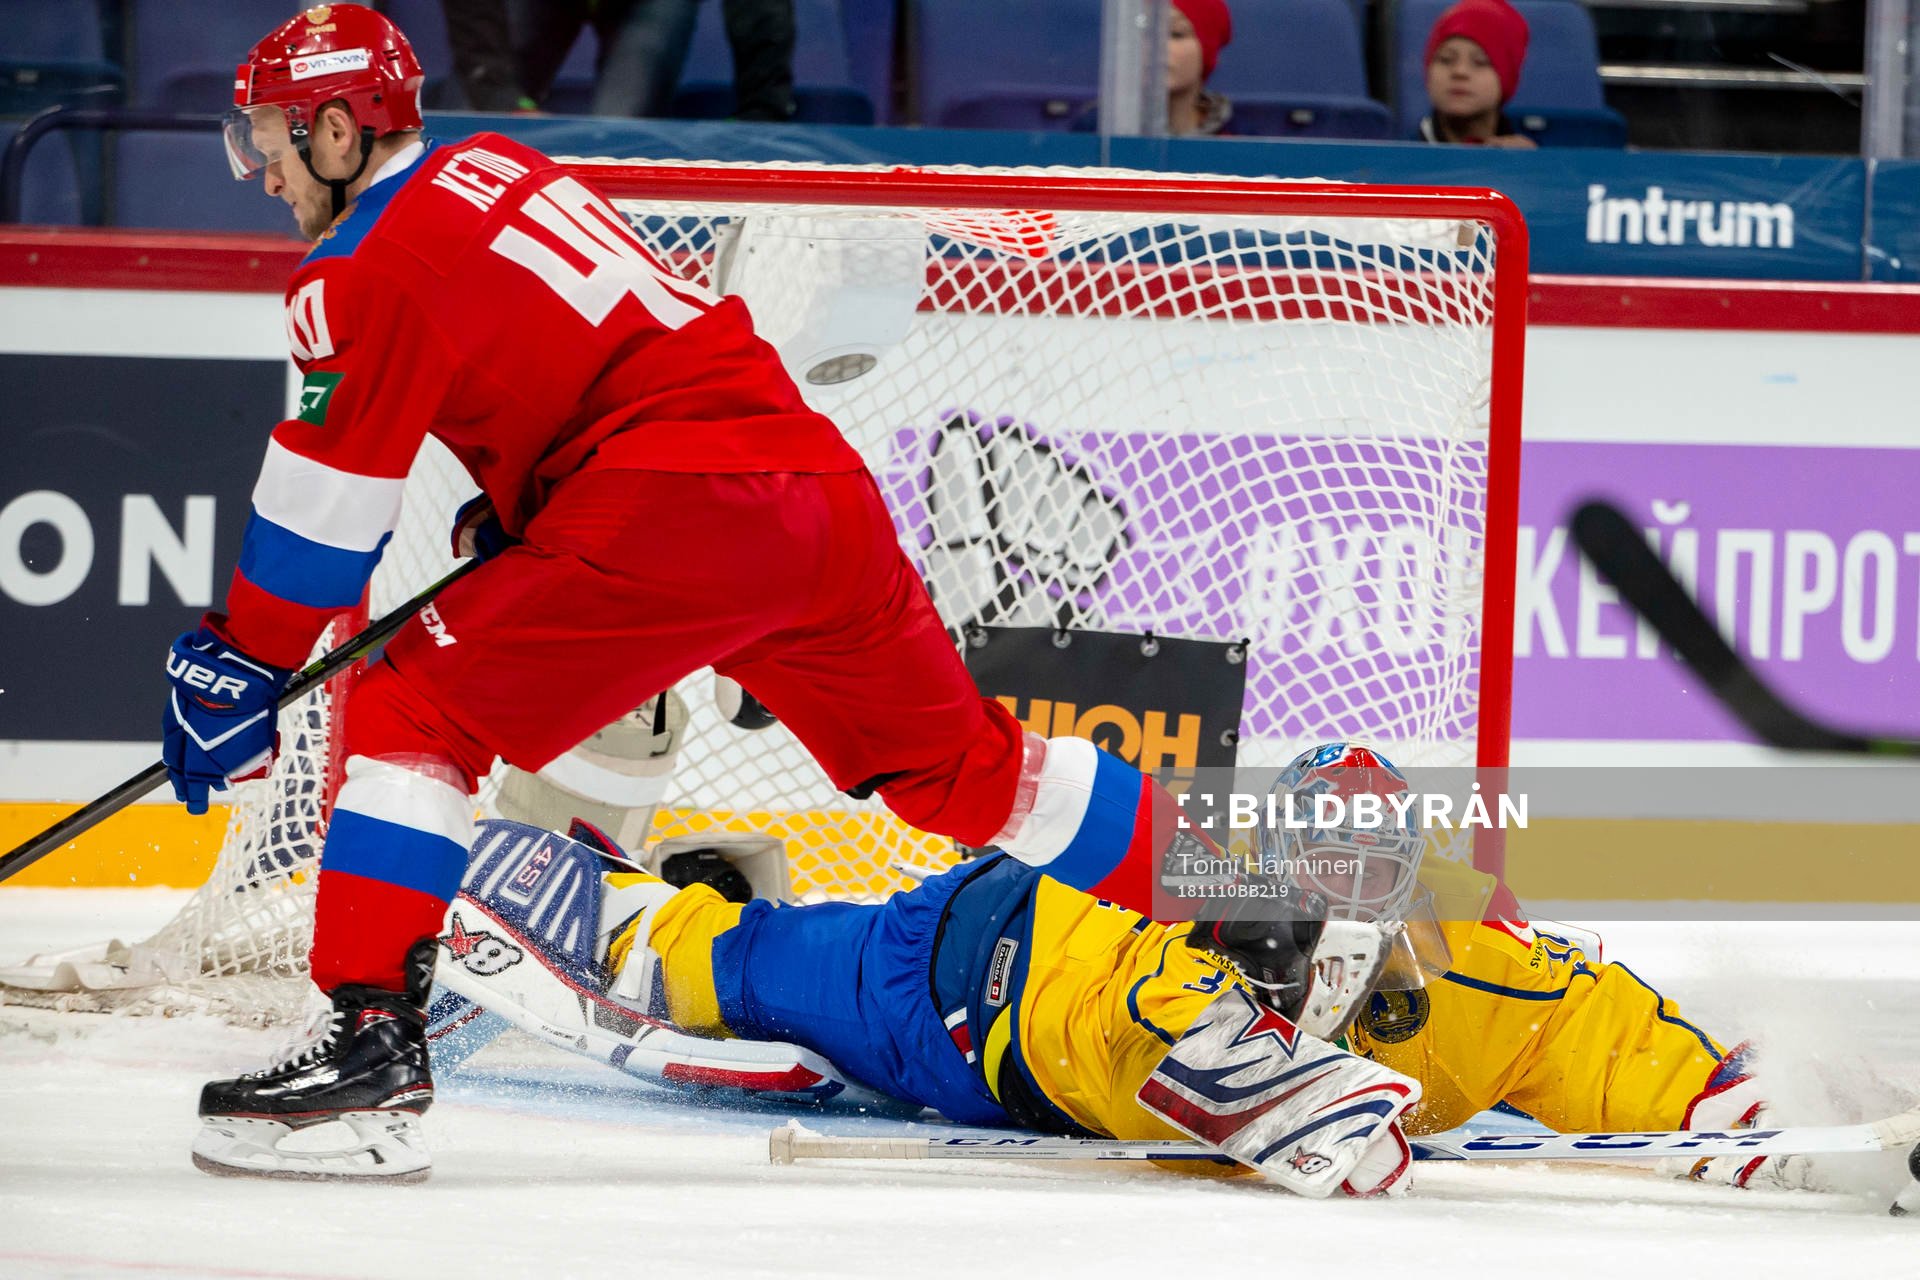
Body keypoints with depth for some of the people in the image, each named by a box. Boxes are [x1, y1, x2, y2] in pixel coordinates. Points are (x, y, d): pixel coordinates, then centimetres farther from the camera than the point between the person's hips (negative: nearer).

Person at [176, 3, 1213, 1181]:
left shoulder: (369, 269, -3)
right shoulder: (497, 169, 22)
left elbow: (325, 502, -2)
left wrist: (241, 663, 8)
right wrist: (510, 518, 27)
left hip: (674, 511, -9)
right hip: (818, 476, 9)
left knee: (413, 714, -6)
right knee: (958, 763, 21)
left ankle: (375, 1036, -18)